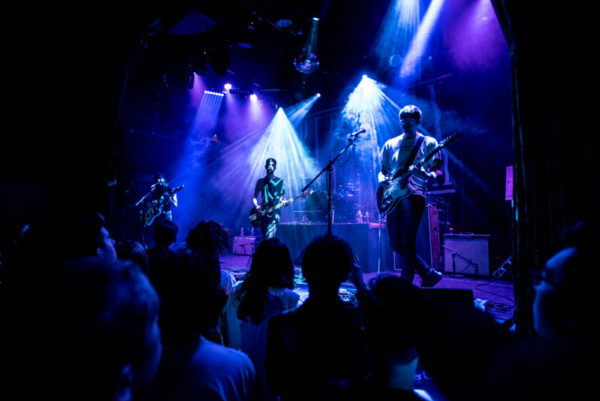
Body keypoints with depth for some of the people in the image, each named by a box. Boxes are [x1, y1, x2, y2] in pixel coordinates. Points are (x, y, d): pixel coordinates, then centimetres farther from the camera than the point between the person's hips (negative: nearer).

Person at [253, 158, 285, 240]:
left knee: (270, 238, -18)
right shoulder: (261, 181, 12)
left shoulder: (280, 181, 7)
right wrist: (256, 206, -6)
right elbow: (255, 196, 13)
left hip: (274, 212, -3)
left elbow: (282, 197, 6)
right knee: (264, 238, 6)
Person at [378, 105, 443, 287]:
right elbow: (382, 170, 20)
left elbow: (438, 172, -1)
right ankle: (428, 273, 22)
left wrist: (425, 173, -22)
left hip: (414, 195, -5)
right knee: (395, 243, 6)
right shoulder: (390, 144, 17)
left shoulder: (428, 143, 5)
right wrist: (383, 179, -3)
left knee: (407, 242, -11)